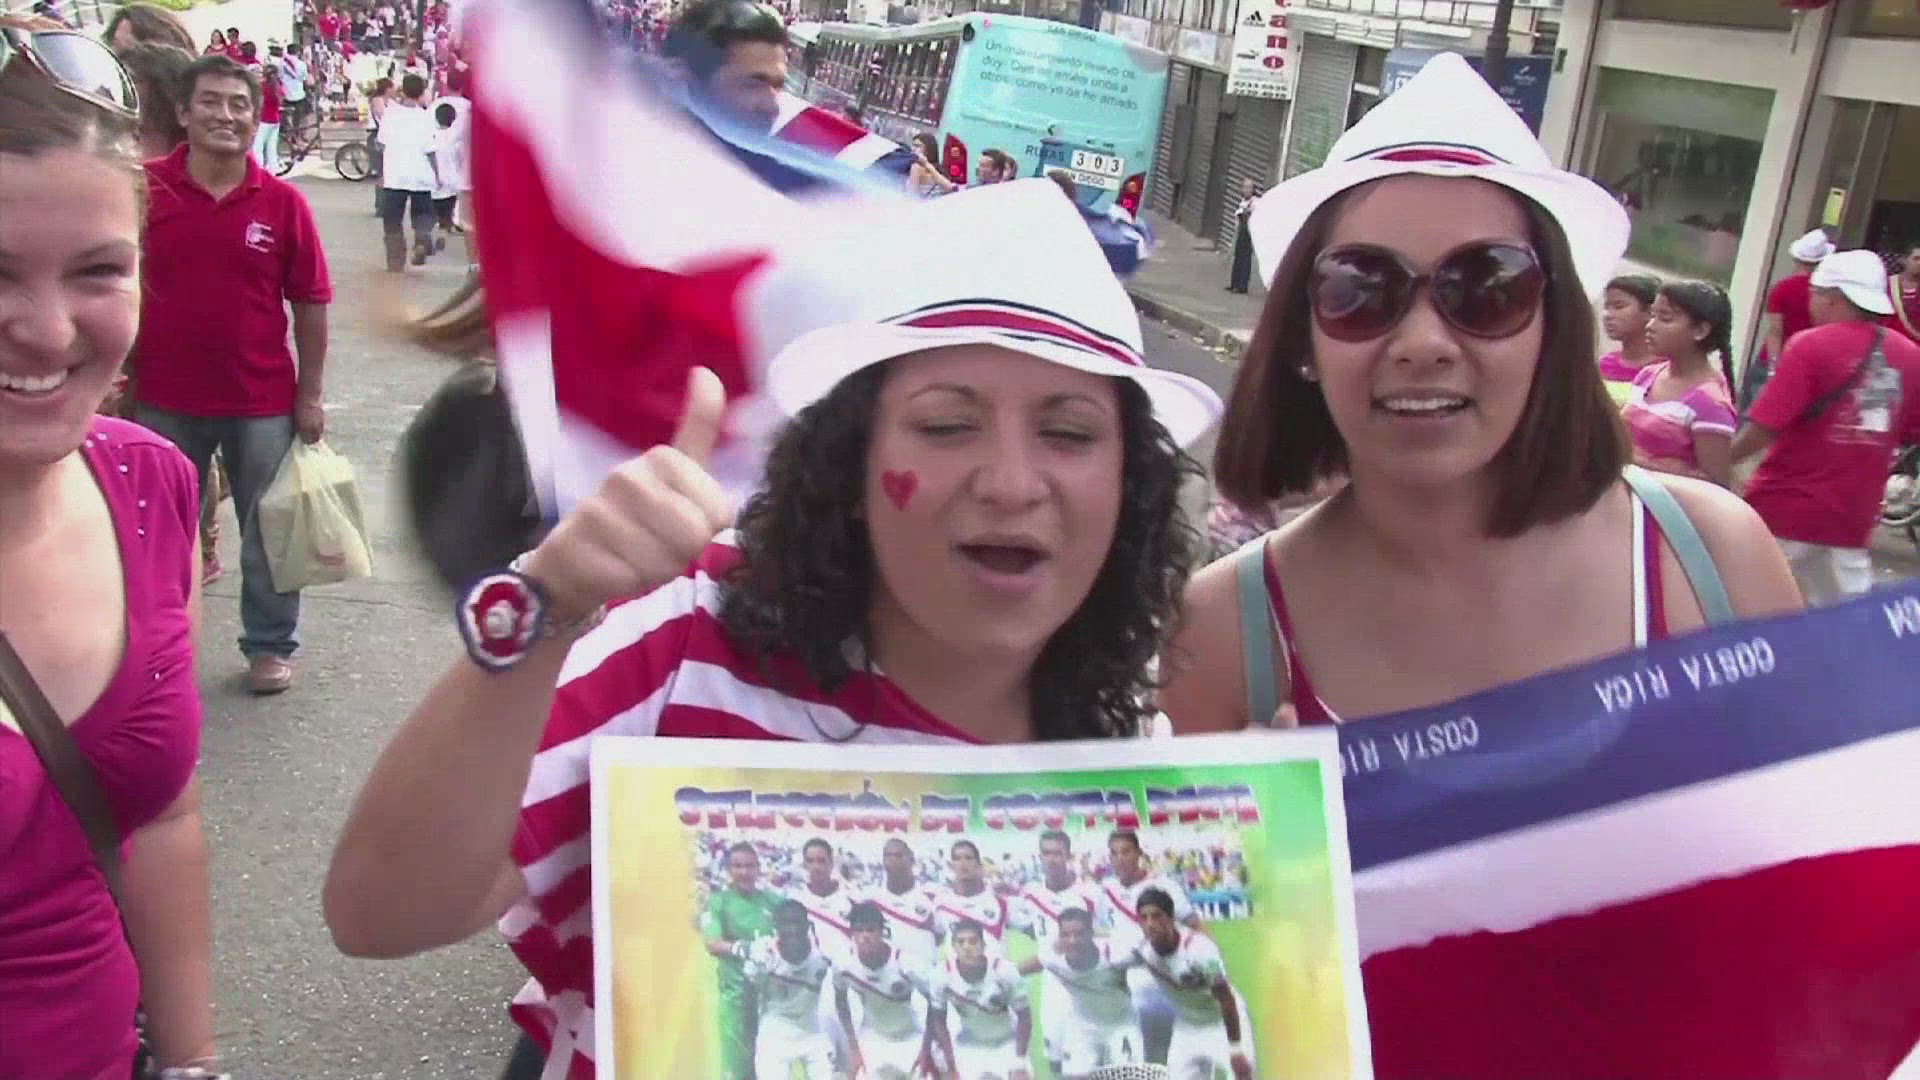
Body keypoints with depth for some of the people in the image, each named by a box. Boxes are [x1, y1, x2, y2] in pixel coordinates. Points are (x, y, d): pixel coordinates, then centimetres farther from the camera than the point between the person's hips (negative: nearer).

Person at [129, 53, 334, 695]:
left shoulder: (282, 201, -6)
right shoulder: (143, 188, -5)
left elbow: (311, 303, -2)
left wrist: (311, 395, -2)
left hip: (263, 401, -1)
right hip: (166, 401, 1)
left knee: (268, 533, 12)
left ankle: (270, 645, 29)